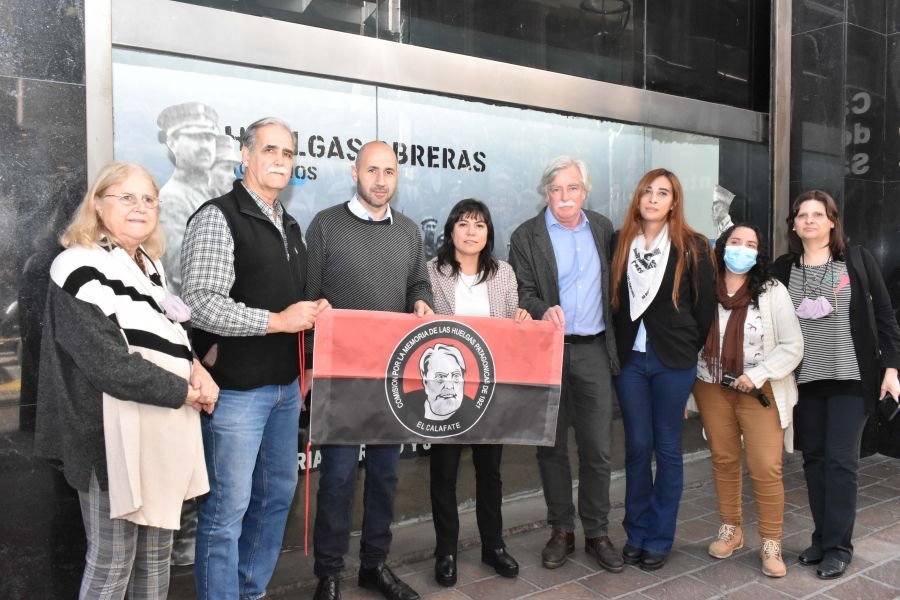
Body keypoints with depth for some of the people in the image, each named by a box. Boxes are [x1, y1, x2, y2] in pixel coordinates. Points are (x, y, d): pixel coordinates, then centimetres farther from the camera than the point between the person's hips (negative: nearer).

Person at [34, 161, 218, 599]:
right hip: (116, 434, -8)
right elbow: (109, 363, -22)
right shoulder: (80, 270, -13)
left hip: (163, 428, 8)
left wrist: (197, 369, -3)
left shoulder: (150, 267, 12)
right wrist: (185, 391, -14)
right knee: (112, 560, 5)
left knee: (156, 551, 18)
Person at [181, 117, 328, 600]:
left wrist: (315, 312, 1)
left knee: (277, 493, 17)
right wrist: (276, 321, -20)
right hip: (237, 387, -8)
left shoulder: (290, 227, 14)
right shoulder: (218, 217, -11)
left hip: (286, 384, 8)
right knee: (228, 506, 1)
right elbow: (201, 303, -20)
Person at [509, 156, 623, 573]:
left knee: (597, 448, 5)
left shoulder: (603, 229, 9)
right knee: (551, 446, 9)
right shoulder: (526, 237, -2)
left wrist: (615, 341, 8)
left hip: (594, 351, 2)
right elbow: (522, 292, -7)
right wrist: (543, 311, -28)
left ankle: (597, 533, 19)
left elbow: (612, 283, 15)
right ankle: (561, 531, 23)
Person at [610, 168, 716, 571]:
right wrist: (617, 347, 3)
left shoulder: (692, 247, -1)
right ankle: (635, 533, 22)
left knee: (667, 448, 7)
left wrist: (690, 350, 3)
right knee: (636, 446, 8)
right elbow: (613, 299, 8)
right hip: (629, 357, 2)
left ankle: (659, 538, 20)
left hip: (673, 360, -2)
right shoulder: (620, 243, 4)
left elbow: (706, 305, 1)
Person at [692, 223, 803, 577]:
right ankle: (731, 530, 29)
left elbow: (792, 346, -6)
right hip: (712, 388, 2)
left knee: (766, 468, -4)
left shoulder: (773, 292, -6)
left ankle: (771, 544, 12)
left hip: (760, 391, -2)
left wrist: (757, 375, -16)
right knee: (723, 461, 13)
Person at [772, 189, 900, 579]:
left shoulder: (858, 259, 0)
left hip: (850, 376, -2)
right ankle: (823, 538, 20)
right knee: (814, 459, 8)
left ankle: (838, 546, 8)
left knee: (841, 460, -2)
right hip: (804, 379, 3)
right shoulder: (783, 269, 4)